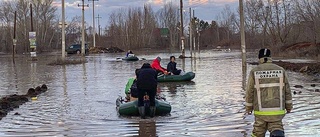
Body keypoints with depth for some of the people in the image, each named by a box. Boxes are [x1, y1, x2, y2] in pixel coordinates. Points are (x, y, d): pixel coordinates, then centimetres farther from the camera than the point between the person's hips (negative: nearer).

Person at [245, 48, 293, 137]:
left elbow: (250, 93, -3)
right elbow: (287, 91, 2)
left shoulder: (254, 72, -9)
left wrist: (248, 108, 11)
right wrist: (289, 106, 15)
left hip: (261, 111, 0)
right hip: (277, 111, 0)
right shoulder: (280, 71, -3)